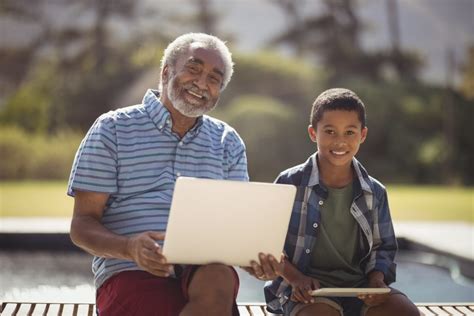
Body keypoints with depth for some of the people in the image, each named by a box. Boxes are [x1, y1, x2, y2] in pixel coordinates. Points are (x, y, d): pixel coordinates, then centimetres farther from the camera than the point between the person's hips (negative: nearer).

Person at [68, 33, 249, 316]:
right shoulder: (112, 129, 7)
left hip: (204, 268, 4)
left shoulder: (229, 143, 19)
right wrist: (131, 248, -20)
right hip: (131, 271, -4)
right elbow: (82, 226, 2)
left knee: (220, 282, -35)